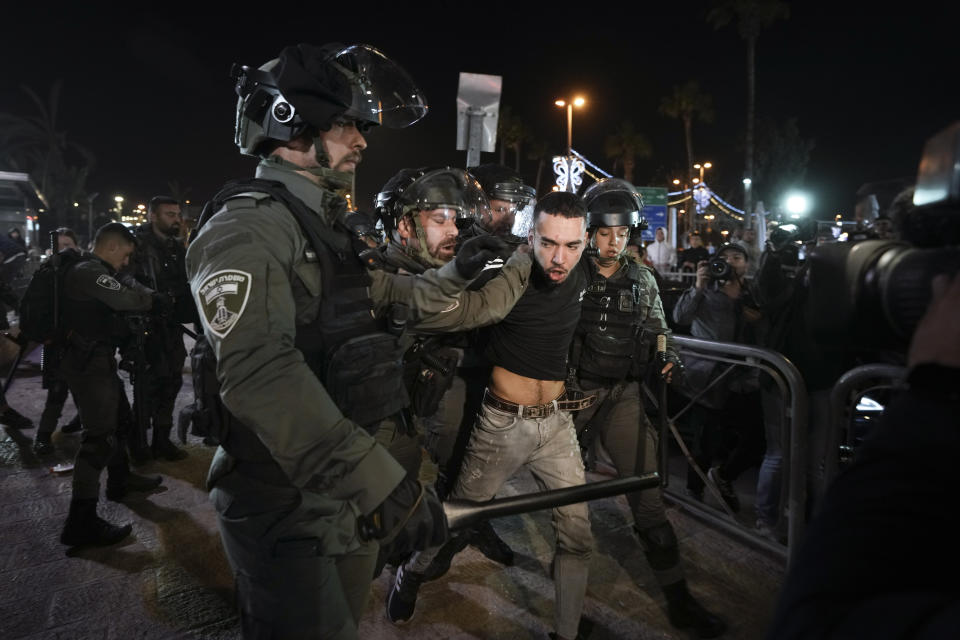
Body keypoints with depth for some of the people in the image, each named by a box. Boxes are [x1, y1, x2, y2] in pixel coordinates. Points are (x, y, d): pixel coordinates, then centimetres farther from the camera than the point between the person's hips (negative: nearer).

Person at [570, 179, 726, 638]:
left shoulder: (643, 282, 6)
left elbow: (659, 330, 15)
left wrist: (668, 355, -5)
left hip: (624, 395, 1)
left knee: (647, 493, -3)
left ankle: (678, 599, 8)